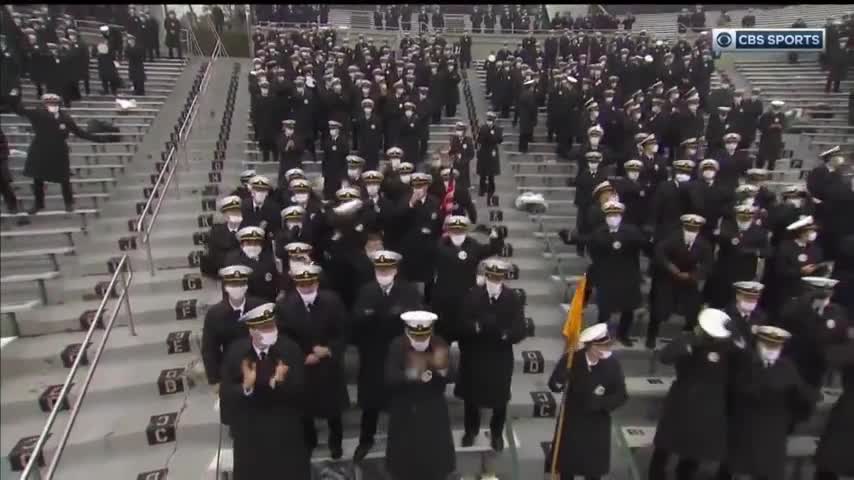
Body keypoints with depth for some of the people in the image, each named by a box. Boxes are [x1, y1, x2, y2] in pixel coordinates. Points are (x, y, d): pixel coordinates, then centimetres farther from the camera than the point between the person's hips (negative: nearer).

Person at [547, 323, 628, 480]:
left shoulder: (612, 363, -16)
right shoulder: (571, 359, -19)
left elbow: (621, 396, -9)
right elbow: (553, 385, -18)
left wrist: (600, 402, -24)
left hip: (597, 424, 1)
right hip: (571, 420, 0)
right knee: (566, 462, 16)